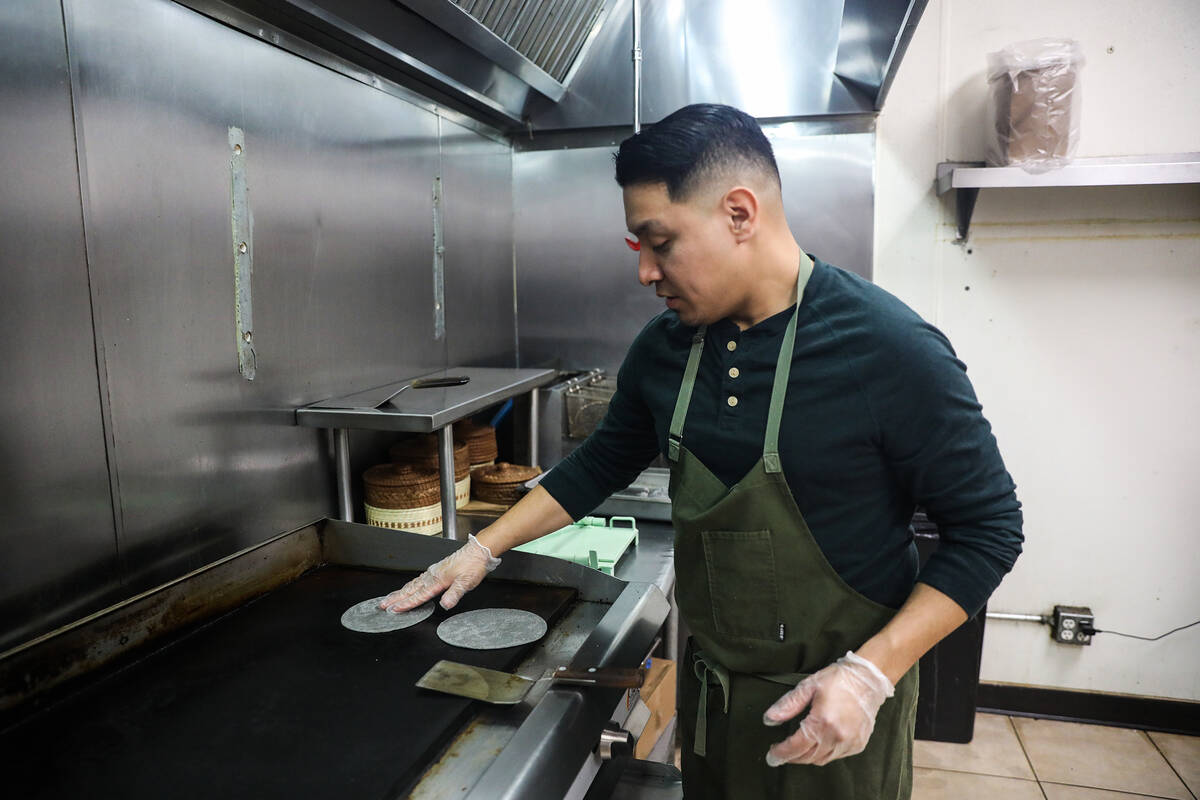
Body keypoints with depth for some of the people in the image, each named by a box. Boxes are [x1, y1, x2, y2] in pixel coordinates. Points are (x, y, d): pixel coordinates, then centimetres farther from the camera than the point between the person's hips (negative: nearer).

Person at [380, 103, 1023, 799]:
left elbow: (988, 526, -14)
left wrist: (871, 673, -20)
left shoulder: (889, 349, -21)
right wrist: (483, 551, 6)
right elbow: (602, 465, 8)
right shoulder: (666, 347, -5)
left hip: (833, 713, -4)